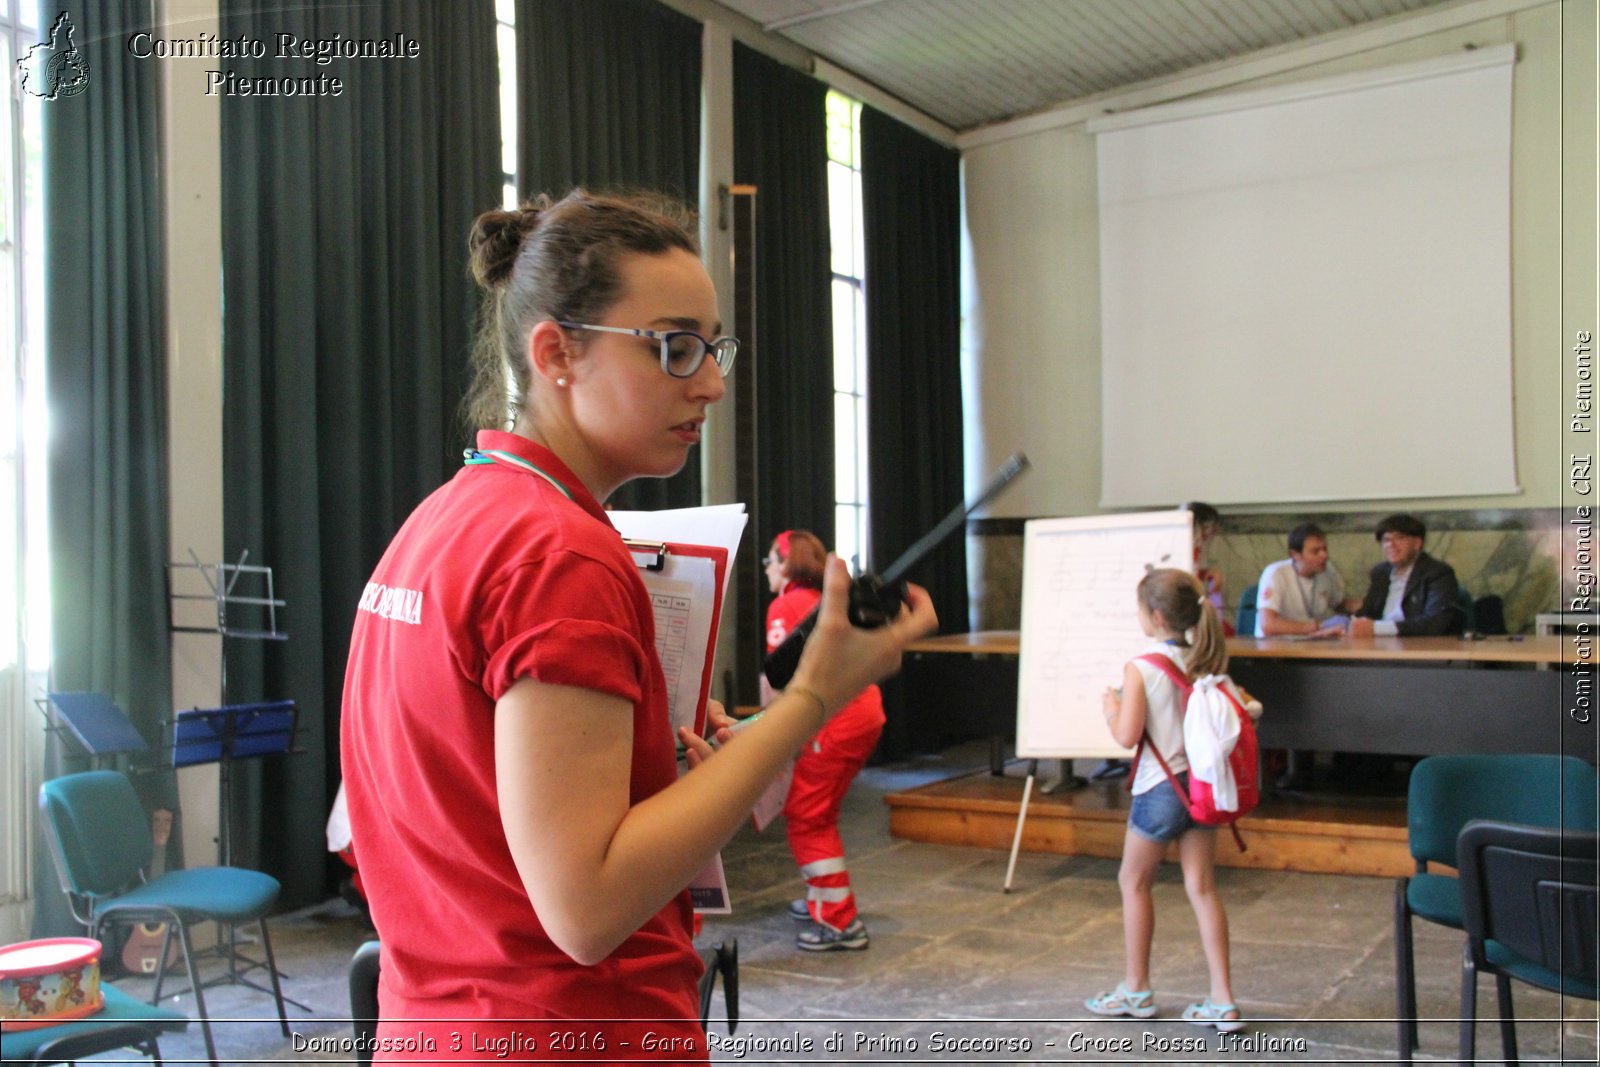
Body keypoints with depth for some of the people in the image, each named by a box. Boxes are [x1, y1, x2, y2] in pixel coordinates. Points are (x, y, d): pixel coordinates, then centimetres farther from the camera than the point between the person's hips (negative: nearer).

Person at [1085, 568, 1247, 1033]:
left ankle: (1136, 990, 23)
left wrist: (1110, 708, -1)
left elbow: (1127, 736, -19)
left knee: (1133, 882, 12)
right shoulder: (1205, 662, 2)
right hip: (1203, 782, 6)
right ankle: (1223, 1001, 9)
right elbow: (1241, 706, 9)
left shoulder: (1140, 668, -17)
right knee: (1201, 888, 9)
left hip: (1161, 788, -6)